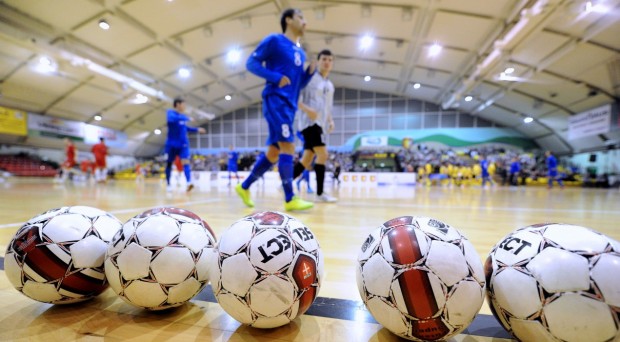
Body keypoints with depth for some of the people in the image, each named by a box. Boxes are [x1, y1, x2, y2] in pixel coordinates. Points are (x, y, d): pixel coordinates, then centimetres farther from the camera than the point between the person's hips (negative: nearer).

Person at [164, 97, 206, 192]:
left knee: (185, 162, -14)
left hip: (183, 144, 4)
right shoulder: (170, 112, -5)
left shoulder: (183, 116, 13)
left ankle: (189, 183, -30)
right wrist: (187, 118, -26)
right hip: (172, 144, -4)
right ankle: (168, 184, 20)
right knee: (169, 163, 7)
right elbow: (172, 119, -30)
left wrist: (197, 129, 26)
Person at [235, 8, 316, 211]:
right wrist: (276, 77, -14)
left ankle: (244, 187, 20)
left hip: (290, 106, 8)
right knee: (288, 146, -16)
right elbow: (251, 63, -2)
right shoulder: (274, 40, 2)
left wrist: (311, 71, 5)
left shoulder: (301, 53, 22)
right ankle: (290, 199, -10)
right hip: (276, 101, -8)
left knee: (274, 153, 7)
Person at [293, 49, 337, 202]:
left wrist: (330, 120, 9)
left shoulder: (330, 86, 21)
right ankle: (320, 193, -10)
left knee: (307, 159, 6)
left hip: (320, 124, 8)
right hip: (309, 122, -8)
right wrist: (307, 110, -22)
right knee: (322, 154, -17)